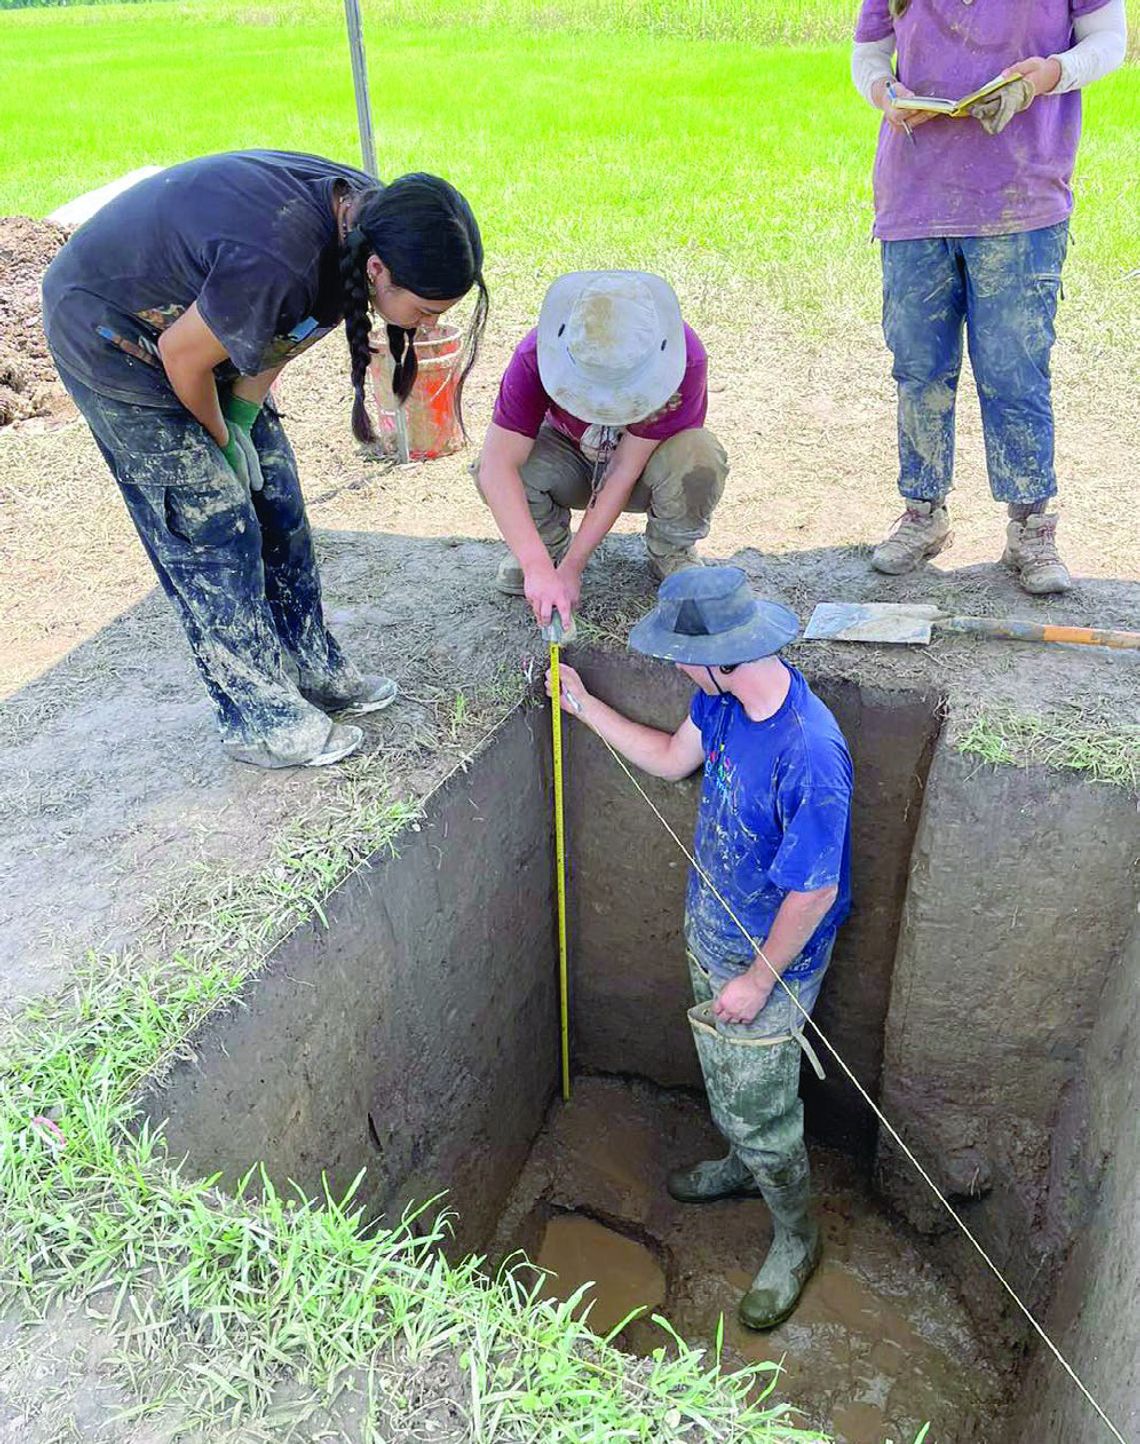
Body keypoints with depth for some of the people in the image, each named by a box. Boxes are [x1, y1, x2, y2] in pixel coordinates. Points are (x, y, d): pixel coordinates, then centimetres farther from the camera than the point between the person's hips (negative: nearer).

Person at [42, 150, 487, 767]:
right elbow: (183, 357, -25)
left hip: (193, 316, 8)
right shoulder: (276, 263, -40)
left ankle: (309, 669, 24)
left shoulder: (366, 212, -13)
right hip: (110, 339, -8)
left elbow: (273, 331, 0)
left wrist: (243, 418, -5)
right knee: (213, 533, -5)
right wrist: (220, 440, -8)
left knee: (276, 507, 8)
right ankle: (261, 721, 8)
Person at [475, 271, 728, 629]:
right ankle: (550, 544, 2)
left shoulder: (686, 360, -34)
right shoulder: (536, 356, -32)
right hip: (573, 458, 1)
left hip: (643, 465, -1)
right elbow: (498, 464, -38)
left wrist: (572, 566, -32)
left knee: (700, 458, -36)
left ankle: (670, 551, -4)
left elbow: (626, 469, -32)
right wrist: (537, 565, -49)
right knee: (495, 470, -30)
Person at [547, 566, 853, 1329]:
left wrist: (759, 980, -16)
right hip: (712, 934, 8)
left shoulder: (810, 755, -37)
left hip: (770, 960, -8)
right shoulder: (724, 699, -12)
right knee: (722, 1075, 29)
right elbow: (674, 758, 9)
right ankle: (744, 1165, 58)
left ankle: (795, 1238, 40)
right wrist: (584, 705, 8)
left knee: (760, 1108, 12)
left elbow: (814, 892, -28)